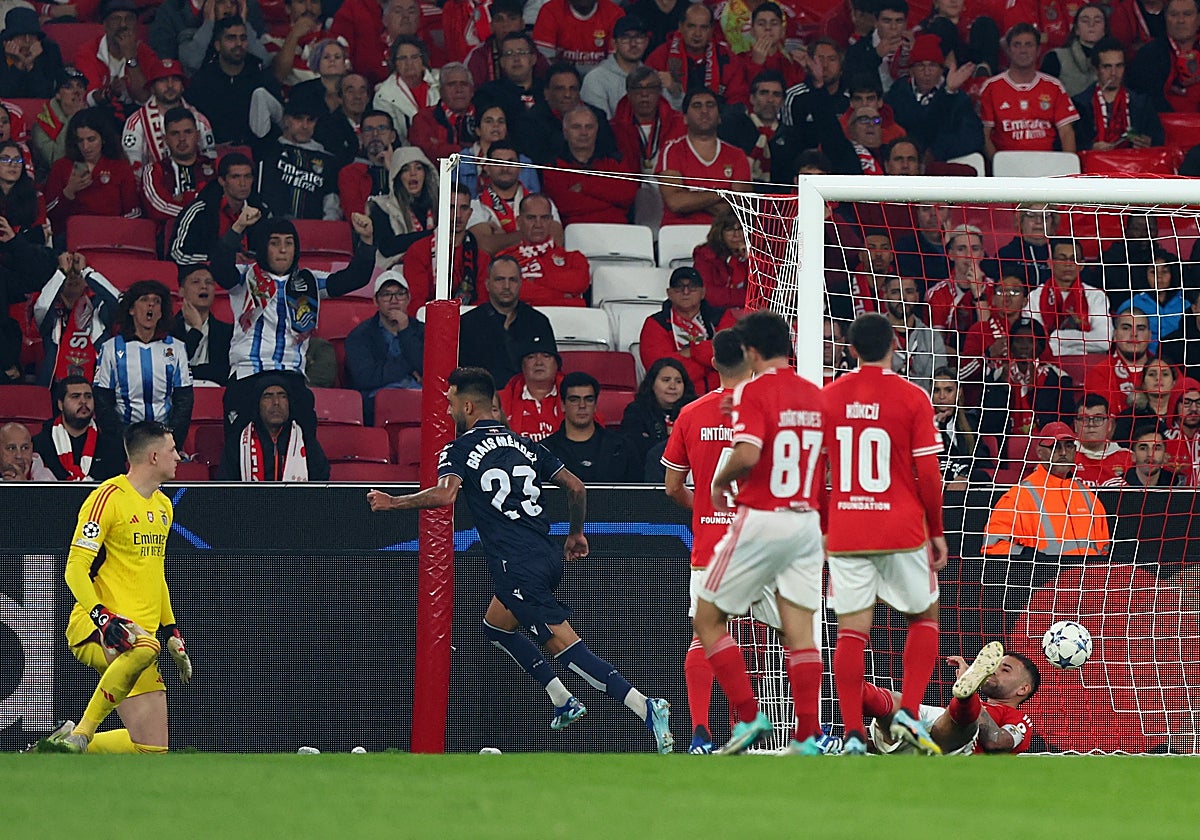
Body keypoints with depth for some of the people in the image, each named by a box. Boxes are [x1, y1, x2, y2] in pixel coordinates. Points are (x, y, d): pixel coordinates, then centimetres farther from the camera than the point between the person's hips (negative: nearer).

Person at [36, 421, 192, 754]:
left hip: (142, 630, 8)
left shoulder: (163, 506, 20)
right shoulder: (109, 498, -7)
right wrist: (103, 618, -26)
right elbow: (75, 569, -12)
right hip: (93, 627, -8)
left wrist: (172, 632, 25)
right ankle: (80, 734, -30)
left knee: (152, 747, -4)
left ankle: (63, 747, 13)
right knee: (144, 649, -43)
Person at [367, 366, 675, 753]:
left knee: (566, 646, -12)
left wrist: (393, 502, -7)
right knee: (495, 627, 28)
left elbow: (444, 494, -21)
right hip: (549, 556, 8)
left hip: (518, 568, -8)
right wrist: (576, 533, 32)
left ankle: (645, 708, -25)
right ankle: (562, 702, 20)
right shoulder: (524, 444, 17)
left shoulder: (459, 450, -2)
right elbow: (576, 487, 17)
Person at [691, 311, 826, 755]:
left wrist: (720, 481, -5)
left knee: (707, 619, 7)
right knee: (799, 630, 6)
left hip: (760, 520, -6)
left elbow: (747, 454, -24)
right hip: (806, 522, 6)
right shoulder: (816, 395, 9)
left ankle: (748, 717, -1)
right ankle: (807, 737, 0)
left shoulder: (753, 390, -11)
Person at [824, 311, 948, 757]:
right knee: (924, 616, 16)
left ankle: (853, 735, -7)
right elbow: (928, 473, -7)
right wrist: (937, 531, 5)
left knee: (851, 632, 2)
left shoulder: (827, 398, 4)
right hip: (903, 530, -2)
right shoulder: (912, 398, -5)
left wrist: (823, 529, 18)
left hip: (845, 532, 2)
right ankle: (908, 713, 1)